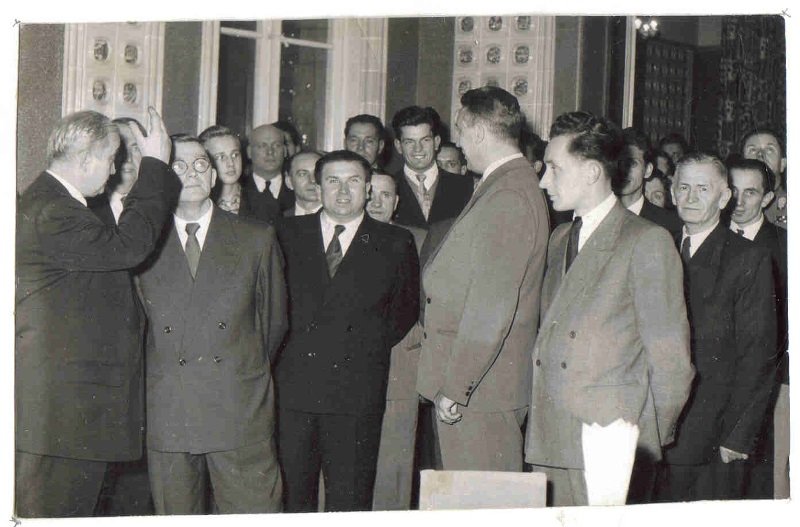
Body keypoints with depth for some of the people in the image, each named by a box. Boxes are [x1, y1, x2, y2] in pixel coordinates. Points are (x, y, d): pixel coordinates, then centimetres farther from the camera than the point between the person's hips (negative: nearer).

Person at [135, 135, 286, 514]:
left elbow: (274, 320, 15)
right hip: (167, 416, 1)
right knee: (174, 512, 5)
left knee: (256, 508, -2)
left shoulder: (257, 239, 9)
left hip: (241, 412, 0)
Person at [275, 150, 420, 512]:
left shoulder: (395, 244, 8)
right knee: (293, 497, 4)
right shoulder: (288, 234, 11)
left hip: (356, 391, -1)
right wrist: (284, 348, 4)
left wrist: (373, 348, 4)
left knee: (350, 502, 0)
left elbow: (406, 310, 13)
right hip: (293, 386, 1)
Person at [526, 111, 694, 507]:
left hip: (611, 444, -6)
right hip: (549, 442, 6)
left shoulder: (647, 242, -5)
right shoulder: (560, 239, 19)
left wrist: (648, 440, -3)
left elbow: (669, 356, -5)